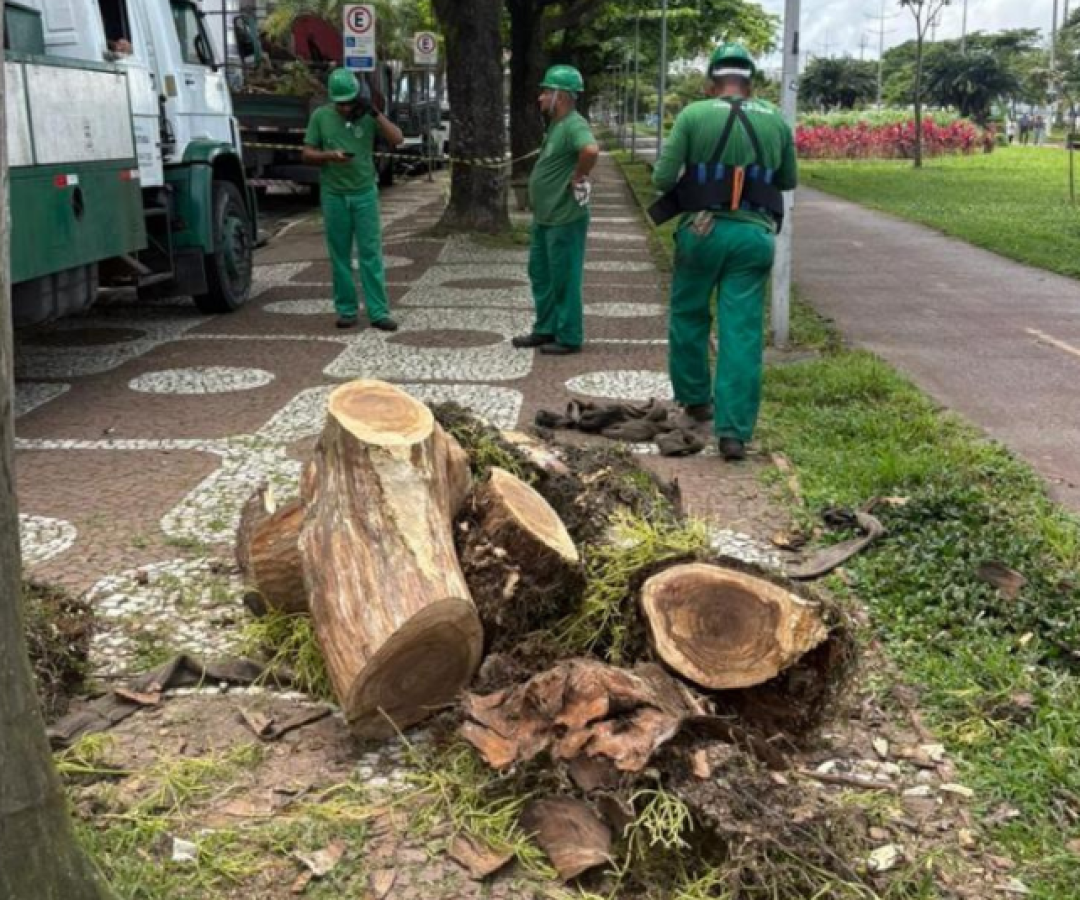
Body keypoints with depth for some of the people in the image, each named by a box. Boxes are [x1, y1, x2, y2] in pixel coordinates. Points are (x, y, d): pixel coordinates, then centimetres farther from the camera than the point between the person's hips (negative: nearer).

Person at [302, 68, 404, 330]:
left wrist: (375, 112, -18)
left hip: (365, 193, -1)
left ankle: (379, 312, -2)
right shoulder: (320, 116, 2)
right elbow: (308, 154, 4)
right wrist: (331, 155, -15)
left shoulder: (367, 115, 1)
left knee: (371, 254, -3)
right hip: (334, 195, 1)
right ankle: (346, 310, 13)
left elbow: (397, 139, -10)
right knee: (340, 255, 5)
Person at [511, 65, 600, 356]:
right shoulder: (556, 124, 13)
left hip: (565, 219, -10)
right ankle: (545, 329, 29)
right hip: (544, 217, 10)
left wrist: (580, 179, -25)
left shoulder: (574, 125, -19)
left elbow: (591, 149, -39)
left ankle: (569, 338, 9)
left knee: (564, 279, -1)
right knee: (540, 274, 18)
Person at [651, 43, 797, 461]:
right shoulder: (776, 121, 7)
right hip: (754, 235, 2)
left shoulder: (693, 115, -3)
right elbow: (788, 181, 18)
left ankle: (696, 398, 34)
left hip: (702, 230, -1)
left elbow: (663, 178, -4)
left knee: (689, 315, 20)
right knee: (743, 332, 1)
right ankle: (734, 431, -2)